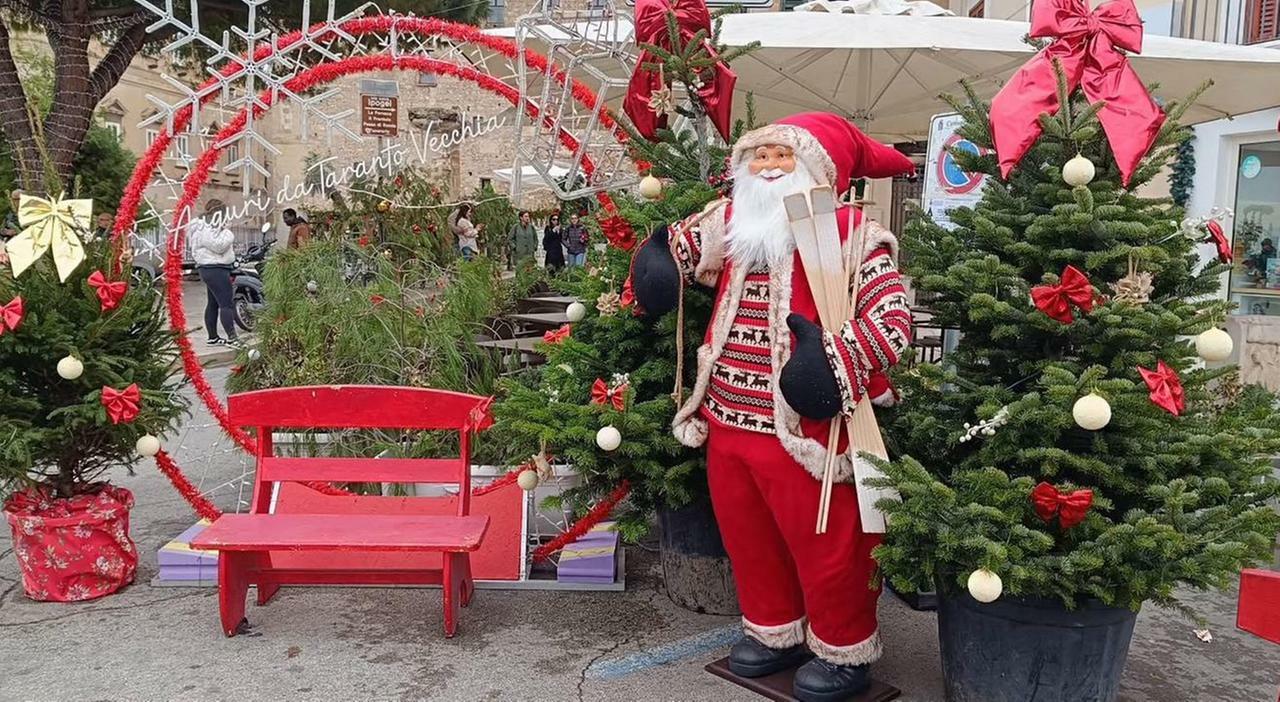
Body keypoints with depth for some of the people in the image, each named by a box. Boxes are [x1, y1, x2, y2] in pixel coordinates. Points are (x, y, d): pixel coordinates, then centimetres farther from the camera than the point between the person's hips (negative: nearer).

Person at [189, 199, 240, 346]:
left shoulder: (208, 227, 19)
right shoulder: (205, 230, -14)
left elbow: (220, 248, 26)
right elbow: (219, 246, -24)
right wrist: (228, 234, -11)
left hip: (212, 269, 12)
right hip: (215, 269, -12)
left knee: (213, 303, 13)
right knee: (227, 304, -14)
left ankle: (213, 337, 17)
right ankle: (232, 337, -18)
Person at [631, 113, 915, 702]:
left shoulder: (851, 234, -11)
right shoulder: (731, 226, 8)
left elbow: (891, 319, -18)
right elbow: (678, 247, 26)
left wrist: (836, 361, -30)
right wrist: (658, 254, 3)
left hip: (806, 430, -7)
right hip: (728, 422, 7)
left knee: (824, 545, 7)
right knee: (747, 537, 20)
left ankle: (844, 649, 28)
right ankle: (775, 630, 40)